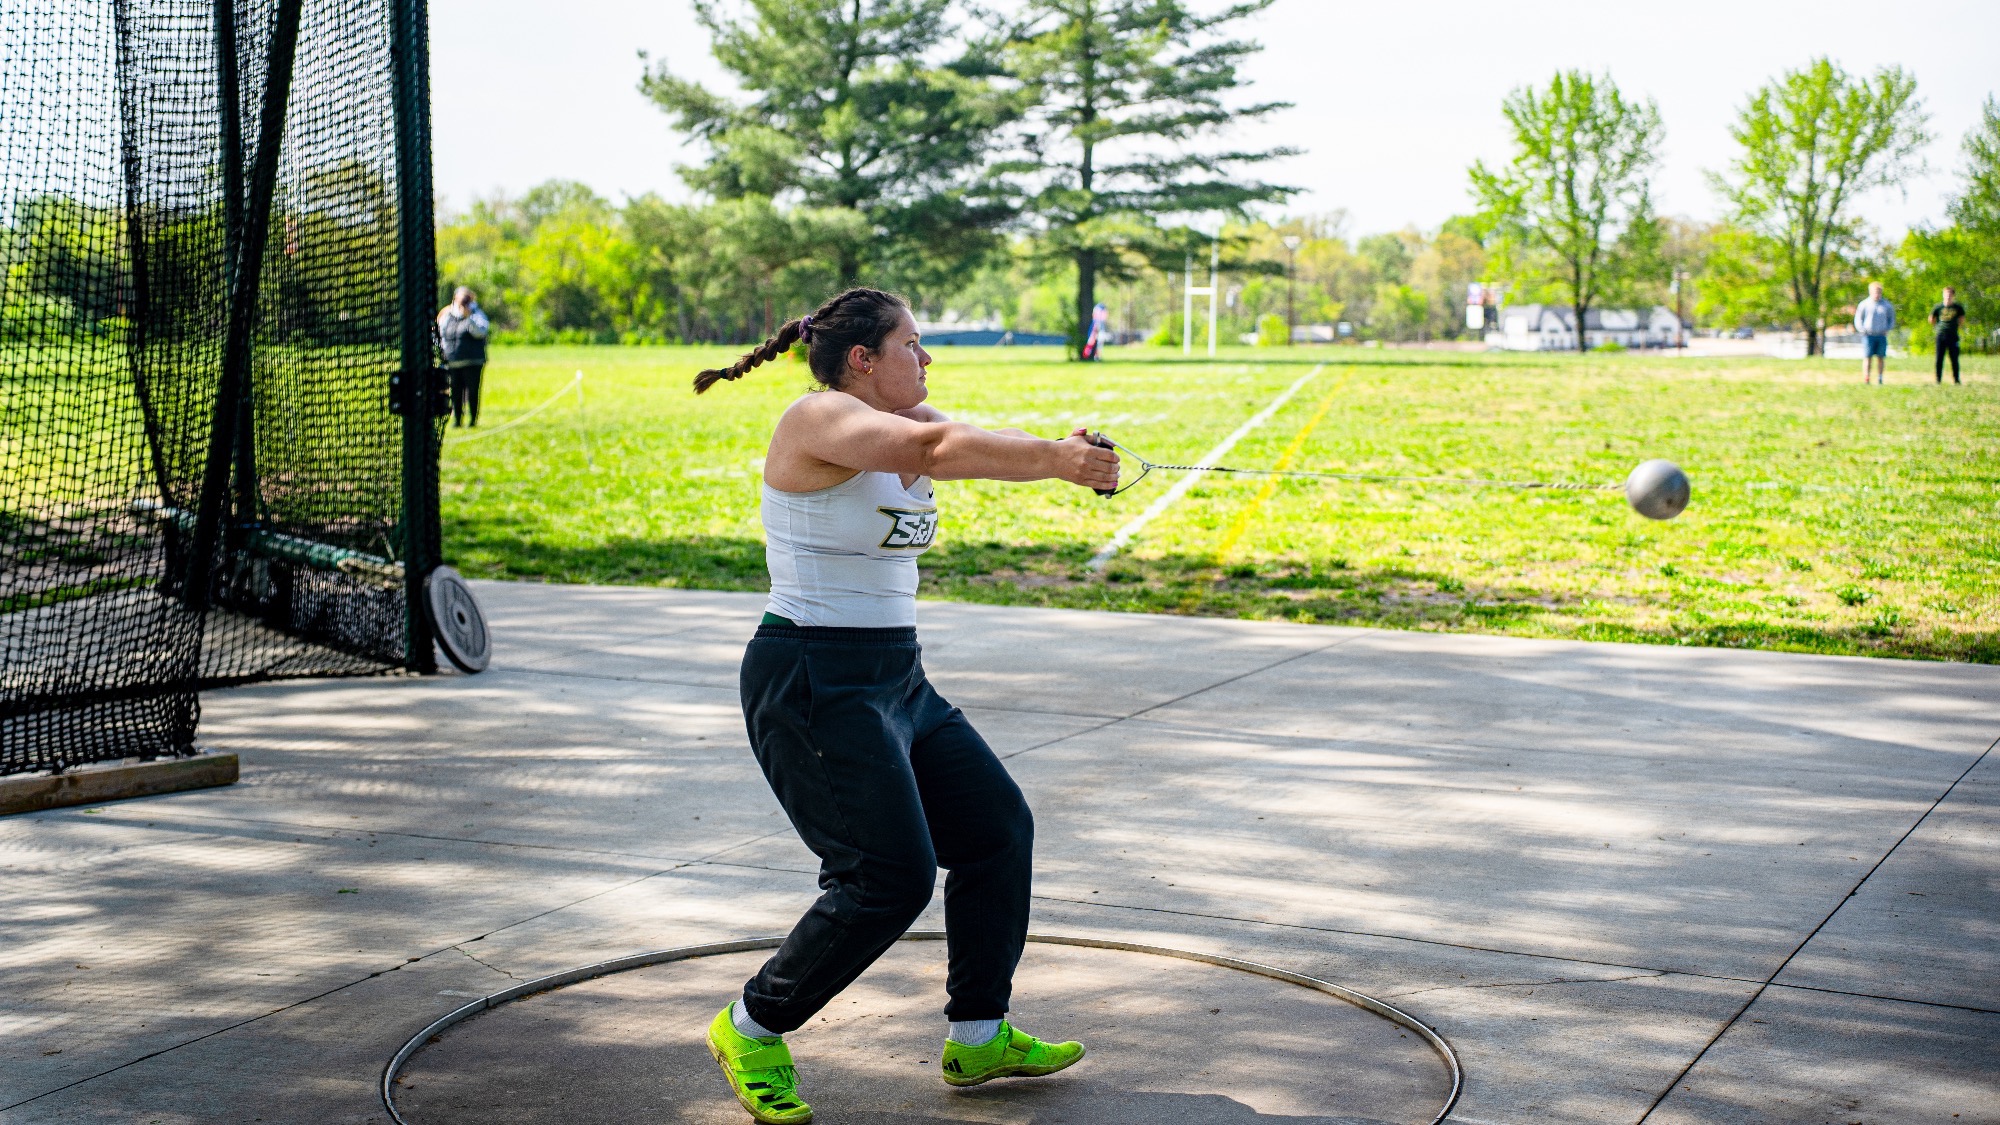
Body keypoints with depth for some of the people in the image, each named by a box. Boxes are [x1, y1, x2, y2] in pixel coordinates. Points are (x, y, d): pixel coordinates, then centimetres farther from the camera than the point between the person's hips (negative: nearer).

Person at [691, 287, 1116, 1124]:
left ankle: (978, 1037, 23)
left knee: (998, 828, 11)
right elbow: (935, 448, -31)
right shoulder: (820, 419, -15)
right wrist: (1055, 459, -32)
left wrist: (1061, 452, -24)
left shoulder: (905, 421, 12)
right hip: (812, 685, -10)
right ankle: (751, 1029, 6)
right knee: (890, 877, -13)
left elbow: (979, 448, -3)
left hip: (894, 680, 10)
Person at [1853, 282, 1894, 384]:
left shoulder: (1887, 306, 10)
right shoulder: (1864, 305, 3)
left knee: (1881, 358, 3)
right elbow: (1858, 320, 7)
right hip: (1868, 336, -2)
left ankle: (1879, 379, 7)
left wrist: (1887, 329, 2)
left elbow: (1891, 320, 19)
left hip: (1882, 336, 2)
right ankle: (1865, 379, -10)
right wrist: (1862, 330, -9)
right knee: (1867, 358, -7)